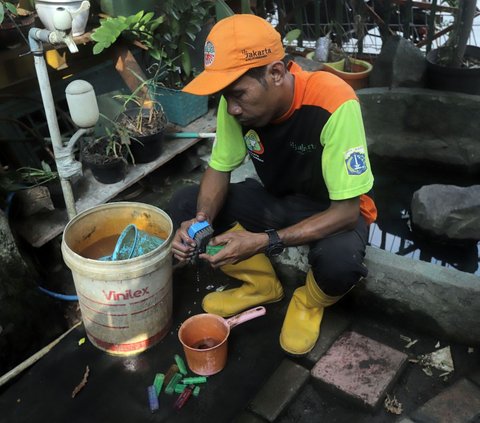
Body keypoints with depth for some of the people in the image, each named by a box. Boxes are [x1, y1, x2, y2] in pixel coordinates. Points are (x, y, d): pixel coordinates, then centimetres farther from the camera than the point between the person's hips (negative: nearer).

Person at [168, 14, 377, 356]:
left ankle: (311, 302, 2)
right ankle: (262, 284, 9)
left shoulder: (333, 104, -34)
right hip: (275, 198, 5)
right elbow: (219, 170, -5)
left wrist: (265, 242, -39)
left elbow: (346, 211, -30)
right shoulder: (239, 98, -19)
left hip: (333, 210, -4)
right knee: (183, 207, -10)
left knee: (339, 260, -38)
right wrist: (202, 221, -26)